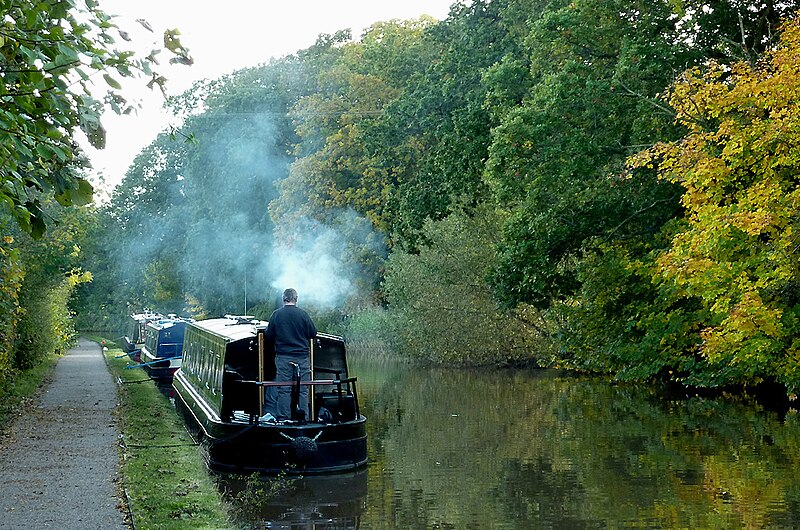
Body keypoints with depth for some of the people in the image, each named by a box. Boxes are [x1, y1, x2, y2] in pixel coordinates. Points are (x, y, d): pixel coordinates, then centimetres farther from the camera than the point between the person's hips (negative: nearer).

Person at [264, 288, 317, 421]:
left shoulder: (276, 314, -2)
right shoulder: (303, 314, -4)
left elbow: (268, 336, 3)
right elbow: (313, 333, 5)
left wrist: (275, 345, 24)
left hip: (283, 357, 0)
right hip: (302, 357, 0)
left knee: (283, 389, 3)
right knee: (303, 389, 4)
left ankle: (282, 418, 3)